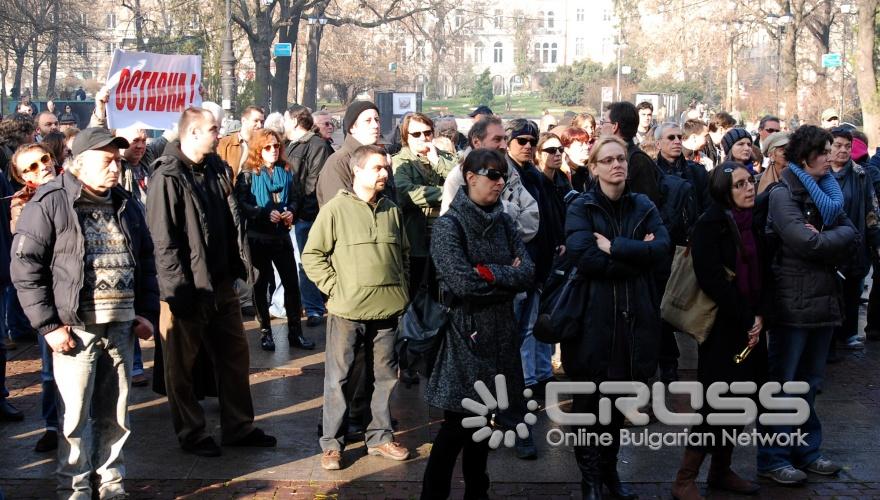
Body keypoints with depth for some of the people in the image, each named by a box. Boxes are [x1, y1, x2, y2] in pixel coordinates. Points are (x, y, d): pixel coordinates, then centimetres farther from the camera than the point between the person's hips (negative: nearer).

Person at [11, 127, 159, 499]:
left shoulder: (126, 206, 13)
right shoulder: (49, 204, -6)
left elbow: (146, 263, 21)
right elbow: (26, 268, -9)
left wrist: (147, 313, 12)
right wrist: (48, 325, -12)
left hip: (121, 327, 5)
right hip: (75, 328, -5)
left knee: (115, 413, 12)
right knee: (75, 416, 0)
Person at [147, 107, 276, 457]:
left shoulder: (216, 169, 9)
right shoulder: (168, 178, -15)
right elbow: (164, 241, -18)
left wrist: (236, 268, 13)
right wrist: (179, 292, -20)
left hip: (220, 284, 8)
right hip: (187, 290, -8)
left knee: (235, 356, 15)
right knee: (183, 366, 7)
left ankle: (239, 427, 27)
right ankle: (191, 434, 21)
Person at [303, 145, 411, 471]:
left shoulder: (392, 211, 10)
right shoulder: (335, 209, -5)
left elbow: (404, 254, 22)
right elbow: (312, 255, -5)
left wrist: (401, 289, 12)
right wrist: (335, 288, -10)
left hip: (387, 309, 5)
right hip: (347, 310, -5)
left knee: (385, 376, 12)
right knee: (338, 377, 3)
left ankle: (380, 437, 25)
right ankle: (332, 443, 12)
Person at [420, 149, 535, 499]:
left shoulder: (503, 222, 9)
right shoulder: (449, 225, -10)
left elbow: (528, 272, -2)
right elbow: (462, 282, -22)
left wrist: (490, 273, -17)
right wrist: (508, 276, -10)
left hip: (500, 330, 6)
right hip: (465, 330, -6)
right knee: (458, 421, -3)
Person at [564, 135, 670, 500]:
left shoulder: (643, 206, 8)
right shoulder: (581, 207, -4)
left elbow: (663, 247, -10)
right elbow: (584, 258, -19)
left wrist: (614, 247, -17)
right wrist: (637, 256, -14)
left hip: (633, 315, 3)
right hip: (592, 315, -3)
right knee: (589, 400, 5)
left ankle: (609, 468, 31)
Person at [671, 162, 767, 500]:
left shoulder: (757, 222, 9)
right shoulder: (710, 225, -12)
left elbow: (765, 273, 9)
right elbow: (713, 281, -19)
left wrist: (759, 316, -5)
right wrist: (745, 321, -15)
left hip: (752, 325, 7)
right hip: (721, 328, -7)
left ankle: (721, 471, 24)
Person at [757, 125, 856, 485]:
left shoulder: (828, 192, 14)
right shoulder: (783, 194, -9)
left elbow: (852, 238, 3)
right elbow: (806, 243, -21)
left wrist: (822, 240, -14)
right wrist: (835, 240, -4)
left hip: (824, 299, 7)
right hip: (793, 302, -7)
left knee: (808, 382, 16)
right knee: (783, 383, 1)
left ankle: (806, 450, 26)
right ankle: (772, 458, 9)